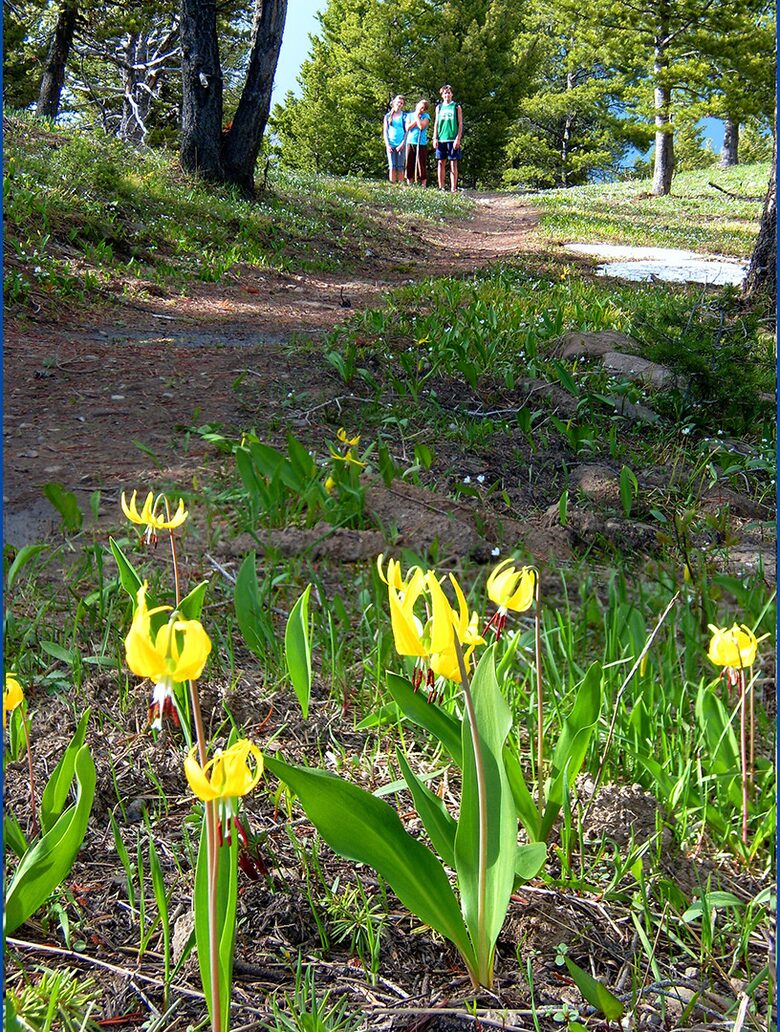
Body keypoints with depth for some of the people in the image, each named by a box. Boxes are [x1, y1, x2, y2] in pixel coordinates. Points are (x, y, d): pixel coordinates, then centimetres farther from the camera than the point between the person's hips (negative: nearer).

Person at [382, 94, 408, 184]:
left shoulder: (404, 116, 7)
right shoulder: (388, 116, 11)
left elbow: (407, 131, 2)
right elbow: (385, 131, 9)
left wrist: (402, 144, -9)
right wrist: (387, 145, -2)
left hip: (401, 145, -1)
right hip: (390, 145, 1)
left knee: (400, 167, -3)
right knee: (392, 166, -3)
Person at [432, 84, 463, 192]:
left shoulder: (456, 107, 6)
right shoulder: (439, 107, 14)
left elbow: (460, 124, 2)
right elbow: (436, 123, 14)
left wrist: (458, 138, -9)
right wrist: (435, 138, 3)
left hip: (452, 139, -3)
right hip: (441, 139, 3)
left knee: (453, 163, -3)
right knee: (441, 163, 2)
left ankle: (453, 188, -5)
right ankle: (441, 187, 4)